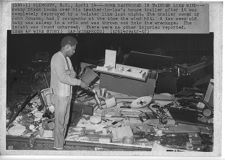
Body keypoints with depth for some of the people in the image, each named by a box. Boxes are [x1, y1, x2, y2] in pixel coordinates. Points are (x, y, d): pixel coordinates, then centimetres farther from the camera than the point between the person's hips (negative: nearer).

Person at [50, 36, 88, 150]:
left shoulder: (66, 58, 9)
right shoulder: (57, 58, -23)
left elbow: (73, 74, 6)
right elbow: (63, 78, -31)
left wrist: (69, 72, -18)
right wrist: (80, 83, -26)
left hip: (67, 94, 9)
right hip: (60, 96, -9)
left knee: (65, 120, 18)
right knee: (60, 122, 1)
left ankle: (61, 141, 32)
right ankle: (58, 147, 13)